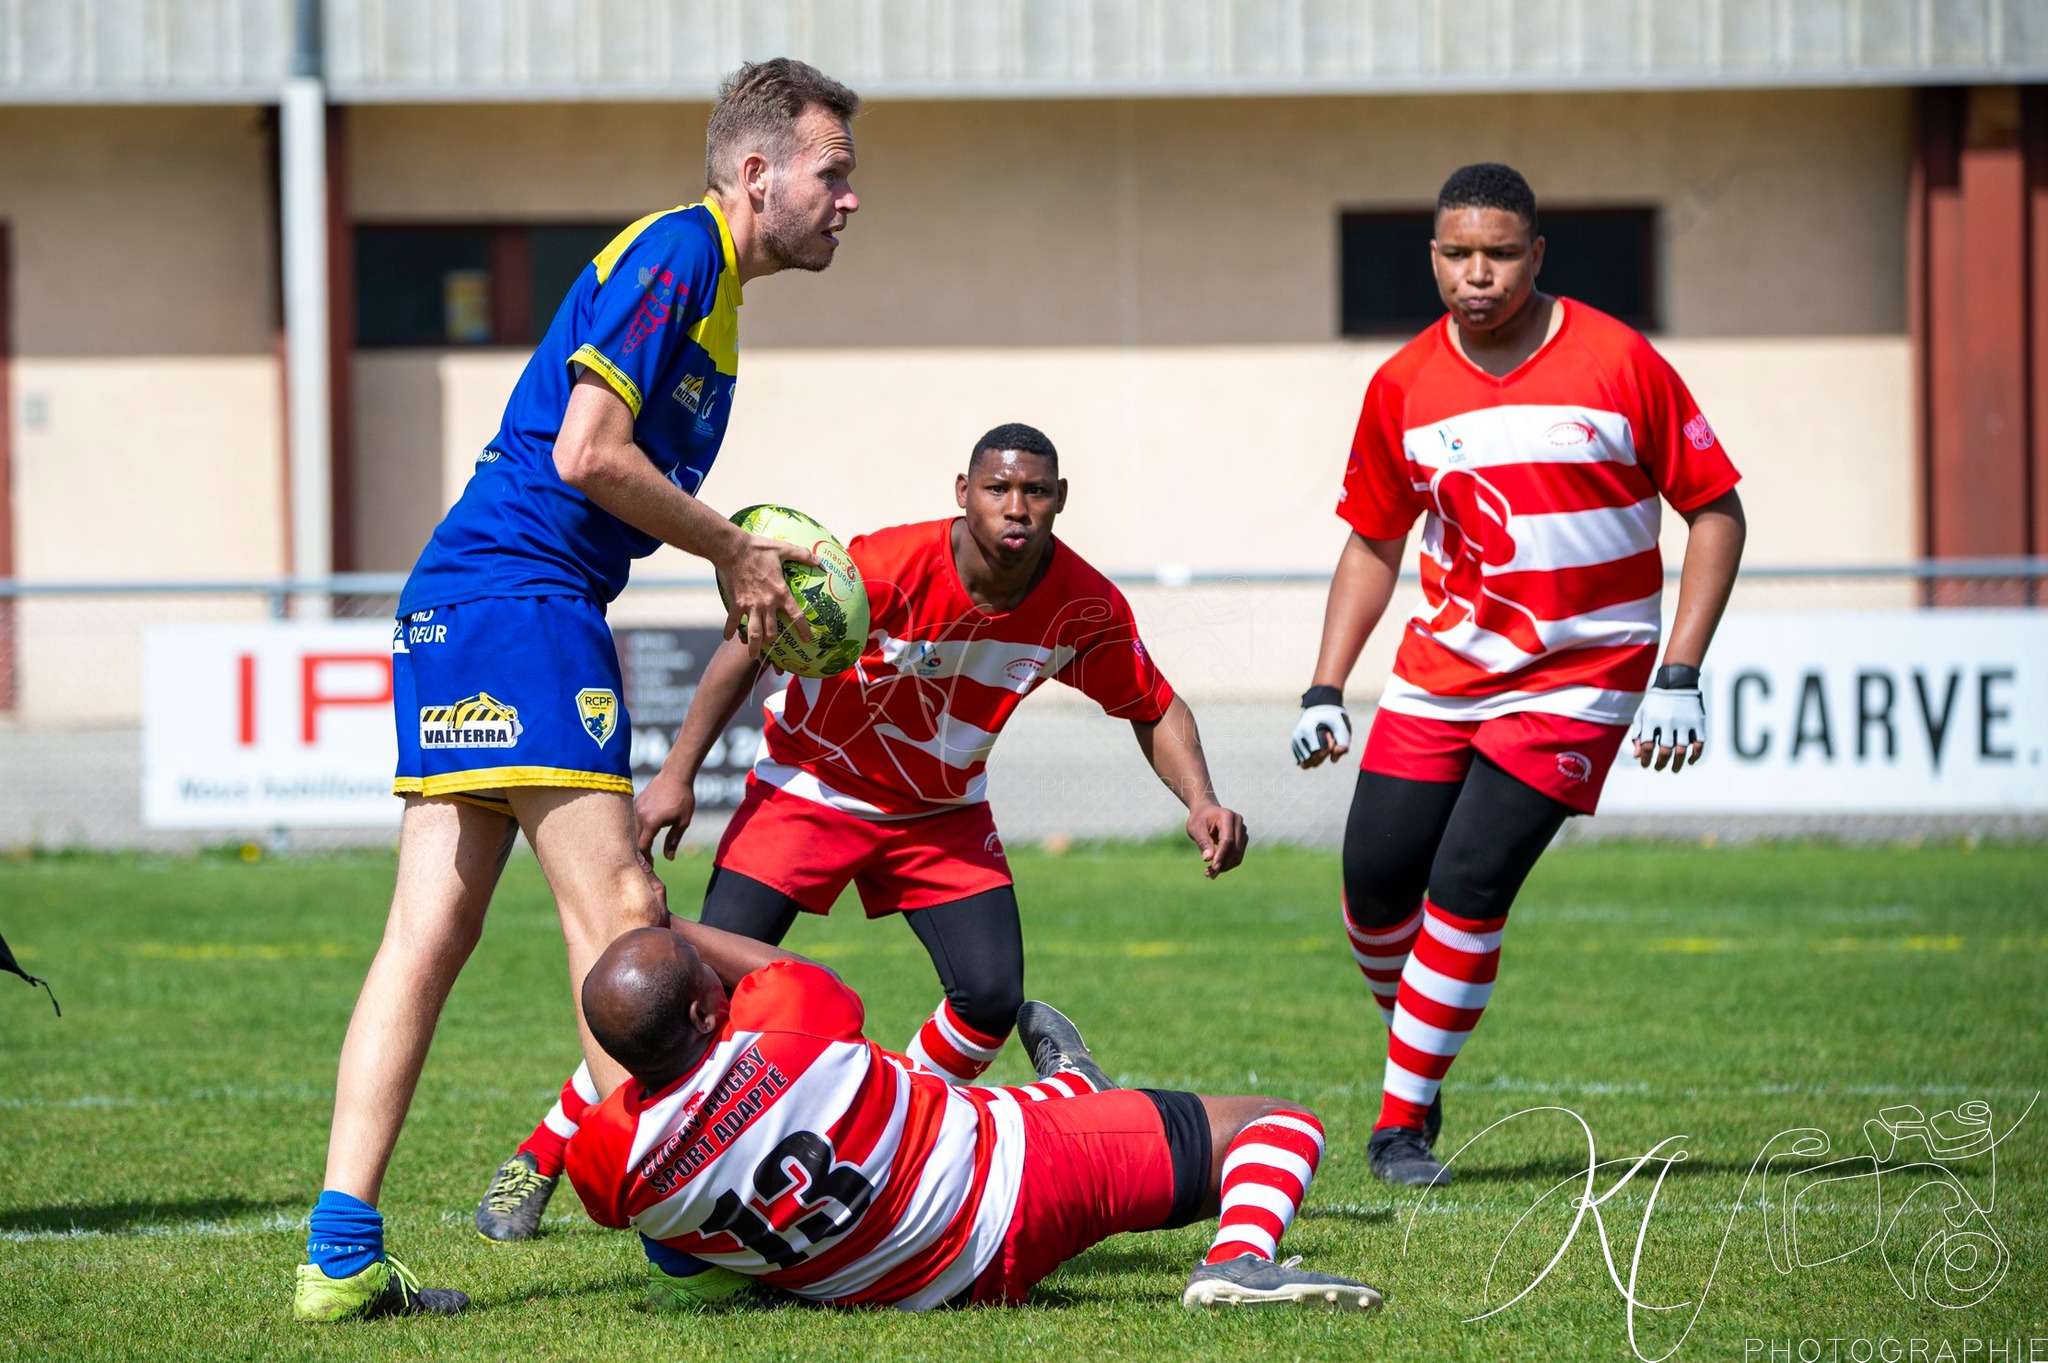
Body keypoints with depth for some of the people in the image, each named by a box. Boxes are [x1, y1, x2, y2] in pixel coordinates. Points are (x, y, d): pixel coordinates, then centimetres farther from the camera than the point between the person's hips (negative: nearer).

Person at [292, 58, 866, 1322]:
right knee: (618, 912, -7)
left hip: (456, 603, 10)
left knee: (432, 928, 3)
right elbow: (589, 454, -17)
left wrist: (742, 560, 11)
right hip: (518, 594, -10)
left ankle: (344, 1253, -1)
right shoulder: (673, 251, -9)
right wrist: (736, 550, -6)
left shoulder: (709, 280, 22)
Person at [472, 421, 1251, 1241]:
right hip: (812, 788, -4)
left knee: (991, 997, -13)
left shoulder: (1084, 608, -18)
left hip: (943, 812, 4)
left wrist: (1199, 800, -19)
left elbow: (1154, 709, -1)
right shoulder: (887, 569, -29)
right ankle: (541, 1159, 2)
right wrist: (678, 774, -19)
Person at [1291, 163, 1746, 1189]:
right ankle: (1412, 1045, 24)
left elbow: (1714, 509, -4)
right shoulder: (1403, 387, 1)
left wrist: (1680, 676, -11)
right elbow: (1372, 545, 13)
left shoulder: (1618, 364, -10)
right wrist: (1325, 690, 5)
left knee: (1468, 884, -14)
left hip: (1577, 676, -4)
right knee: (1376, 874, -4)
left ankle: (1405, 1120, -3)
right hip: (1441, 669, 4)